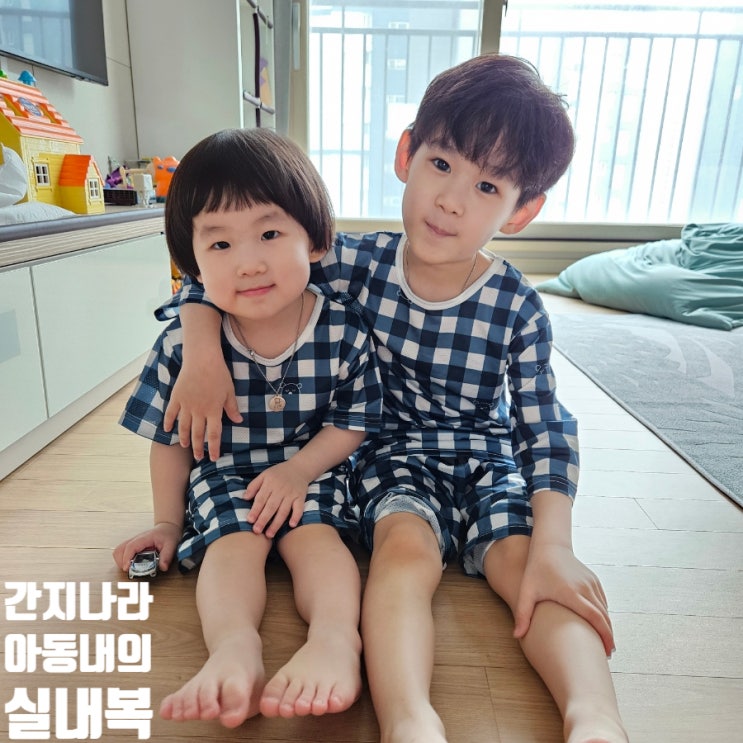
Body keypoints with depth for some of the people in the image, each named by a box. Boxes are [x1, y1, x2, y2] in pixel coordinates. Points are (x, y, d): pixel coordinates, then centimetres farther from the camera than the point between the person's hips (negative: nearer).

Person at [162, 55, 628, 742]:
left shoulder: (518, 309, -12)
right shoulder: (356, 263, -12)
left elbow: (546, 429, -11)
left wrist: (553, 544, -24)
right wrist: (204, 356, -22)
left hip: (488, 459, 2)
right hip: (394, 453, -1)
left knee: (525, 562, -24)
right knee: (406, 545, -30)